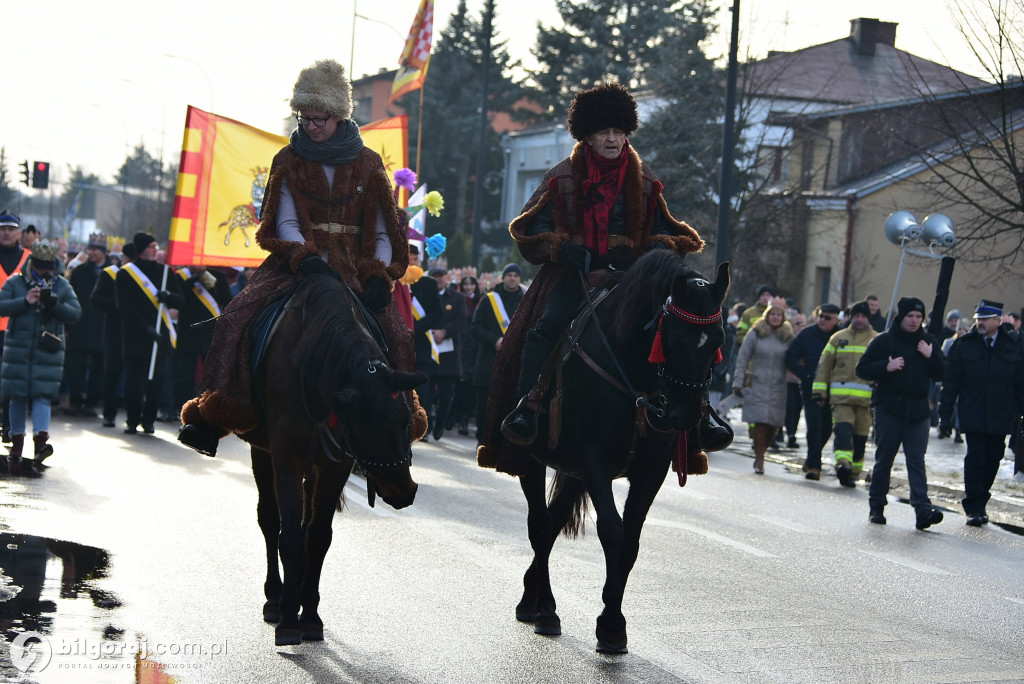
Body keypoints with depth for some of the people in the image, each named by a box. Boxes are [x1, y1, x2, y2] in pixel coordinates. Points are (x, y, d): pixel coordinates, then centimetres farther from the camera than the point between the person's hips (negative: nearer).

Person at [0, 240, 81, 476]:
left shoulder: (62, 286, 6)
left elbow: (75, 313, -1)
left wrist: (54, 304, -16)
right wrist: (25, 302, -18)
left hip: (48, 350, 0)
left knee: (42, 395, -11)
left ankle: (40, 442, -21)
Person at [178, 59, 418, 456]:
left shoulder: (368, 164, 8)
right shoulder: (289, 161, 7)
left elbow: (381, 233, 8)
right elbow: (285, 223, -1)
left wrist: (378, 275, -11)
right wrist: (304, 258, -22)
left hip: (354, 270, 0)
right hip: (297, 263, 0)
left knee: (395, 333, -22)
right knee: (239, 317, -23)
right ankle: (211, 420, -20)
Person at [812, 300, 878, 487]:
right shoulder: (838, 338, 13)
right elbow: (824, 365, 15)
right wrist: (819, 390, 9)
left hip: (866, 398, 0)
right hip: (841, 395, 0)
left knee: (860, 437, 4)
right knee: (843, 429, -20)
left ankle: (853, 473, 13)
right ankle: (843, 464, -32)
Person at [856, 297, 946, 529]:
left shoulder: (928, 342, 11)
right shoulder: (883, 341, 0)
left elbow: (941, 373, 10)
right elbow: (862, 370, -2)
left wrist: (931, 357, -7)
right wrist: (886, 367, -17)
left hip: (918, 411, 2)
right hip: (889, 408, -2)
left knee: (917, 461, -6)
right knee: (883, 460, 5)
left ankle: (923, 509, -14)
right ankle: (876, 507, 15)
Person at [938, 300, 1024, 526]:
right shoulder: (964, 345, 2)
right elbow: (950, 381, 4)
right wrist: (945, 415, 0)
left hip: (1001, 417, 2)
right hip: (973, 416, -2)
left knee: (993, 460, 7)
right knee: (975, 460, -7)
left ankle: (979, 502, 21)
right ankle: (974, 507, -1)